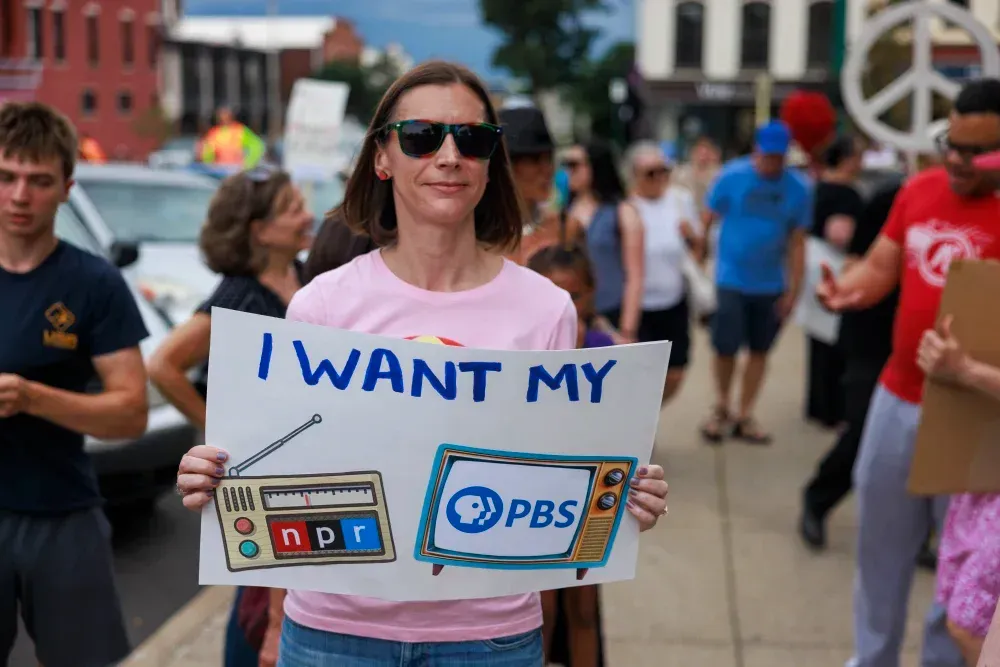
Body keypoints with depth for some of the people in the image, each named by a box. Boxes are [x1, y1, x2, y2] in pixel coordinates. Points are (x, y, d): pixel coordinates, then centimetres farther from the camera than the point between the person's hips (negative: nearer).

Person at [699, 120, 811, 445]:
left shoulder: (798, 188, -5)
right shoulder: (731, 176, -10)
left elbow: (797, 242, 0)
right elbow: (708, 221, -4)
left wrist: (793, 289, 0)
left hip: (771, 285, 2)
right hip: (731, 280, -2)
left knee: (759, 351, 10)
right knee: (725, 348, -2)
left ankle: (745, 416, 24)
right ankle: (721, 408, 24)